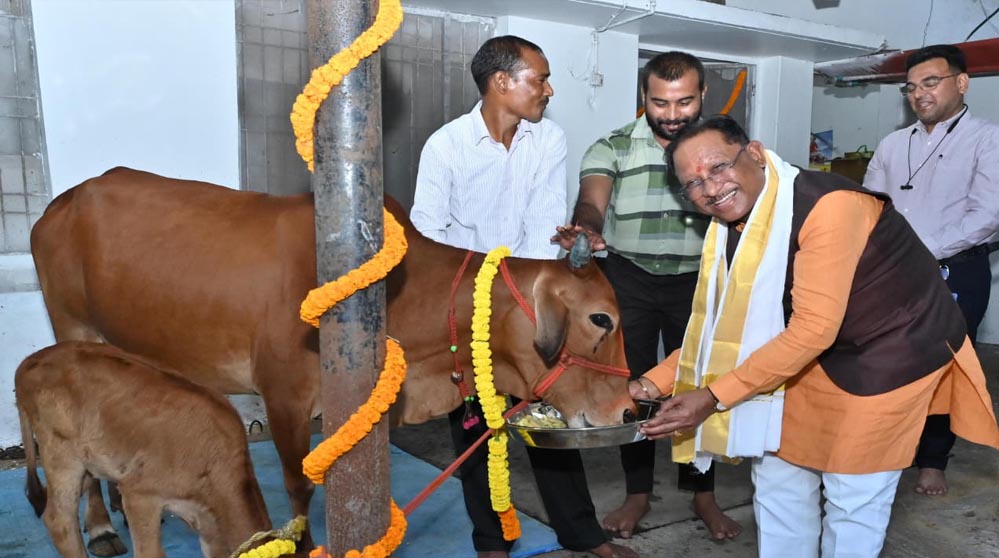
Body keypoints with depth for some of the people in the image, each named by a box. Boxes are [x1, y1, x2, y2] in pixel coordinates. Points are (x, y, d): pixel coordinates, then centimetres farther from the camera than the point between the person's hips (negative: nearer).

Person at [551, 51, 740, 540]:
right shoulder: (612, 147, -5)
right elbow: (591, 202, -21)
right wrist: (585, 230, -45)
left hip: (696, 281, 1)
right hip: (628, 279, 0)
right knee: (632, 384, 8)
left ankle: (703, 494, 27)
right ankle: (637, 493, 24)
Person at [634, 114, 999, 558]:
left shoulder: (828, 206, -31)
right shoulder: (731, 227, -7)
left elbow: (812, 330, -32)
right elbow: (717, 326, 0)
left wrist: (713, 397, -30)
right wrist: (655, 383, -9)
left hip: (891, 354, -7)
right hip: (816, 356, 7)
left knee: (852, 500, 1)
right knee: (778, 480, 13)